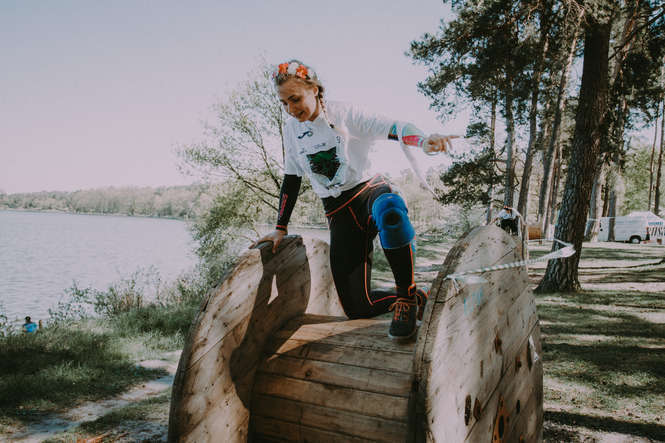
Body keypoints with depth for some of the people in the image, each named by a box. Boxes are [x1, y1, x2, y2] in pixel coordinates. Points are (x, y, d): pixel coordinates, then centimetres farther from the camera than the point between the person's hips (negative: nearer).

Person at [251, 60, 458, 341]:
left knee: (389, 212, -45)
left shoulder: (342, 114, -5)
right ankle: (417, 298, 18)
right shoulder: (291, 130, 8)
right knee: (357, 308, -8)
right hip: (339, 214, 4)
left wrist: (423, 141, -39)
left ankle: (406, 297, -25)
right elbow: (291, 180, 16)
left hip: (369, 190, -3)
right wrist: (280, 229, 17)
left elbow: (392, 128, -18)